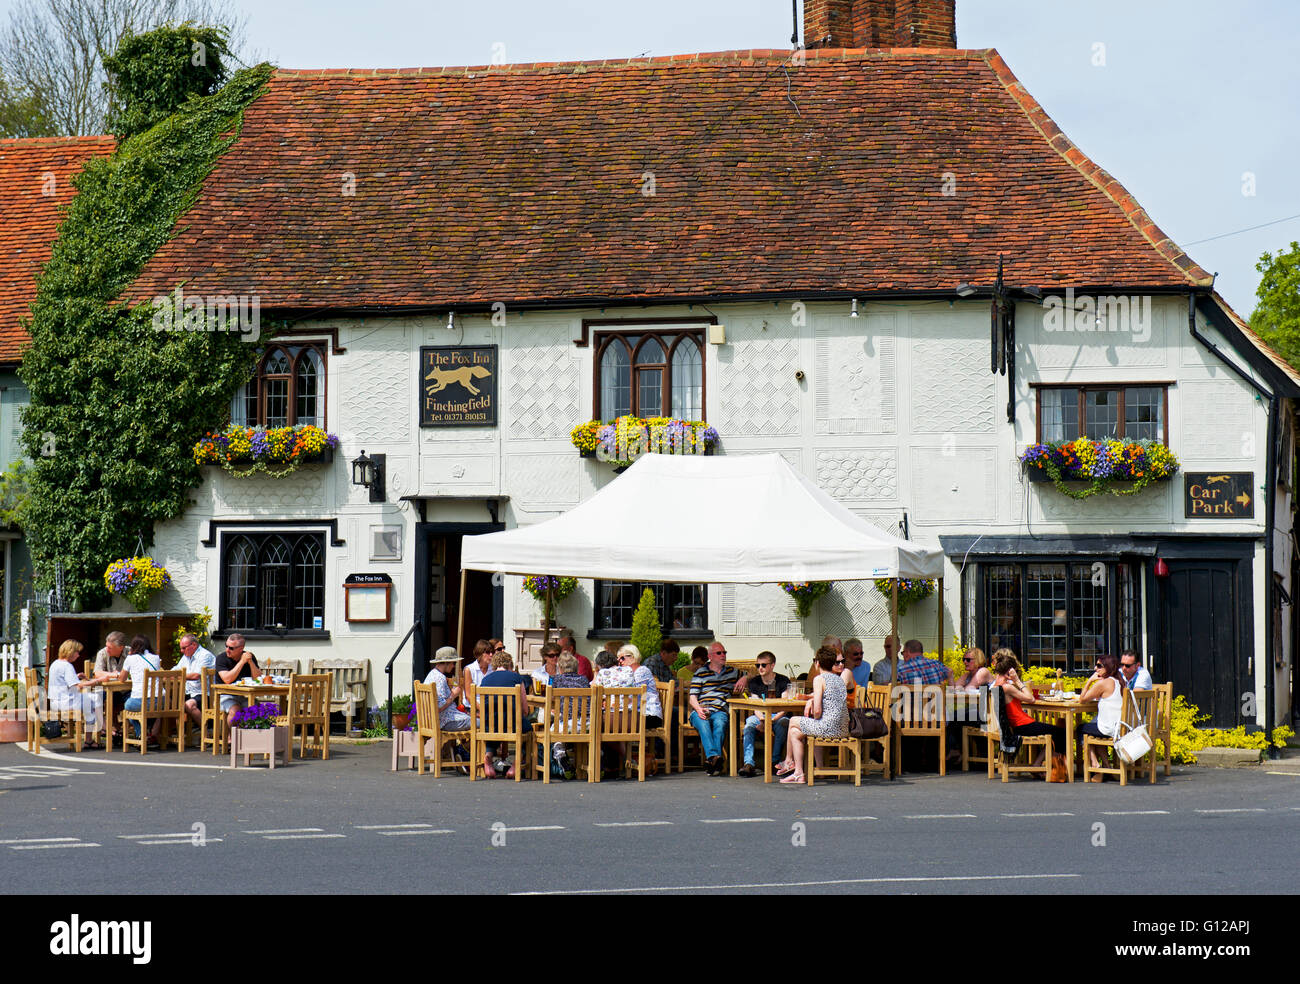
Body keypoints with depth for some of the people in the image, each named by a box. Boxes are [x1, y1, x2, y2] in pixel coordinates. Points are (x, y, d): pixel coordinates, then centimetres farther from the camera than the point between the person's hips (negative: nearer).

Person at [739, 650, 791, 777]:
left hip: (779, 716, -2)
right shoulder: (754, 682, 8)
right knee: (749, 724, -31)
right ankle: (749, 763, -41)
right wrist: (762, 720, -19)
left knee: (783, 724, -37)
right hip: (760, 716, 2)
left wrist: (772, 720, -25)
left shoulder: (783, 681, -2)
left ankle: (774, 761, -28)